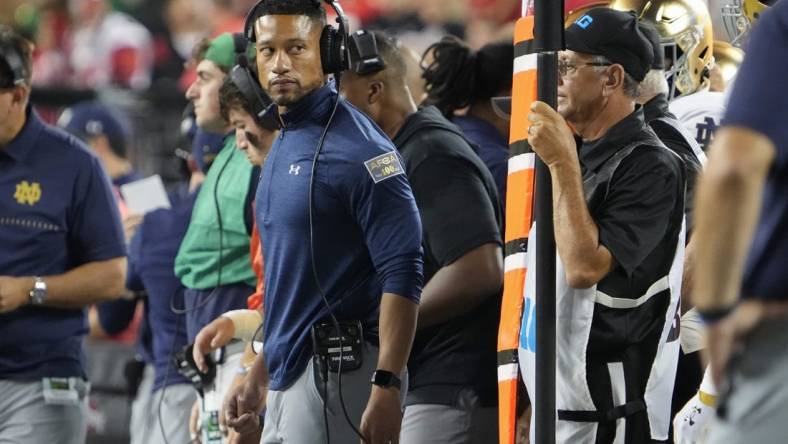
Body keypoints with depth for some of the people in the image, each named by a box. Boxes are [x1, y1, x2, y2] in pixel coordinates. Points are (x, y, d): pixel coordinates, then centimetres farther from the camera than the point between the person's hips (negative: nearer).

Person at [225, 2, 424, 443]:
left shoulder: (359, 150, -13)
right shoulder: (283, 147, 16)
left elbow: (402, 276, -18)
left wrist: (386, 389, -25)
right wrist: (259, 375, 23)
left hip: (337, 372, -9)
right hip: (289, 375, 9)